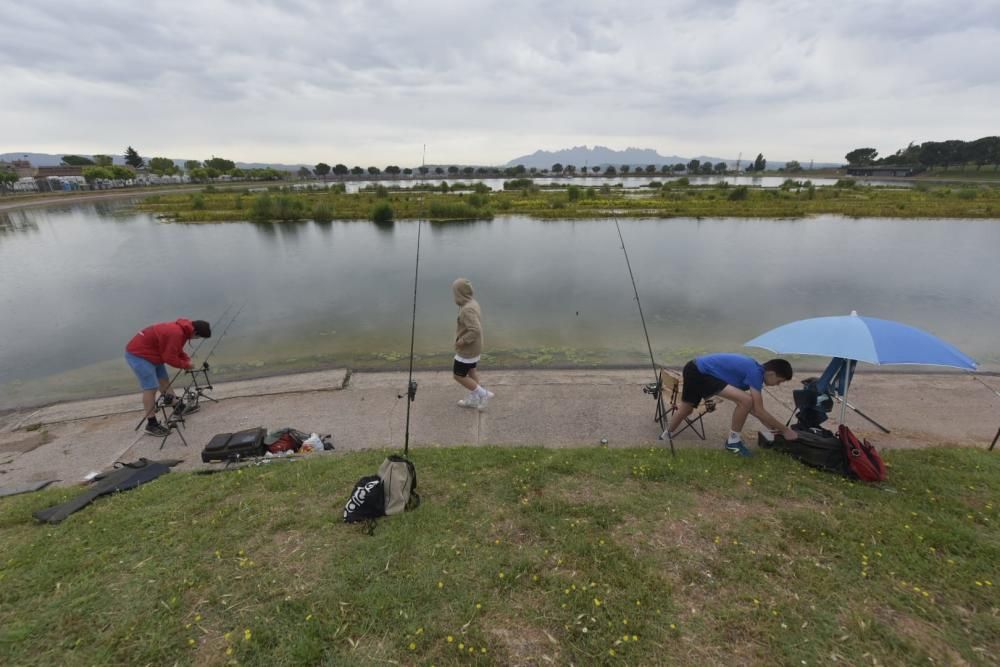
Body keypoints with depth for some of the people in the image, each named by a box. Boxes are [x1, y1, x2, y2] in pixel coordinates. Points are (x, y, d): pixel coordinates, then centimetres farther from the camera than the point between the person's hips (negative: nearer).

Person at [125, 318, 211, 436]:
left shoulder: (180, 329, 2)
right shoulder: (176, 334, -30)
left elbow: (176, 350, 16)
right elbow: (170, 358, -24)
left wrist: (187, 360, 1)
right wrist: (186, 365, -9)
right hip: (138, 354, -11)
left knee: (163, 379, 18)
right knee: (150, 388, -11)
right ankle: (151, 424, -7)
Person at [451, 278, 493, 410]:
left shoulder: (467, 310, -29)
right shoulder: (473, 303, 1)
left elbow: (476, 330, -37)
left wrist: (462, 341, -24)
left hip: (467, 349, -9)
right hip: (475, 347, 9)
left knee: (458, 376, 6)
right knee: (471, 371, 22)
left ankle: (484, 394, 9)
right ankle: (473, 399, 33)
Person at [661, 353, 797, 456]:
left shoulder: (753, 369, 13)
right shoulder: (755, 373, -14)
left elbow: (753, 407, 21)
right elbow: (759, 411, -13)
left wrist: (772, 426, 22)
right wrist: (784, 430, -2)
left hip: (694, 370, 10)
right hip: (699, 373, -10)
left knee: (685, 409, 28)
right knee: (745, 401, -16)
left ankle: (666, 436, 48)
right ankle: (733, 441, 3)